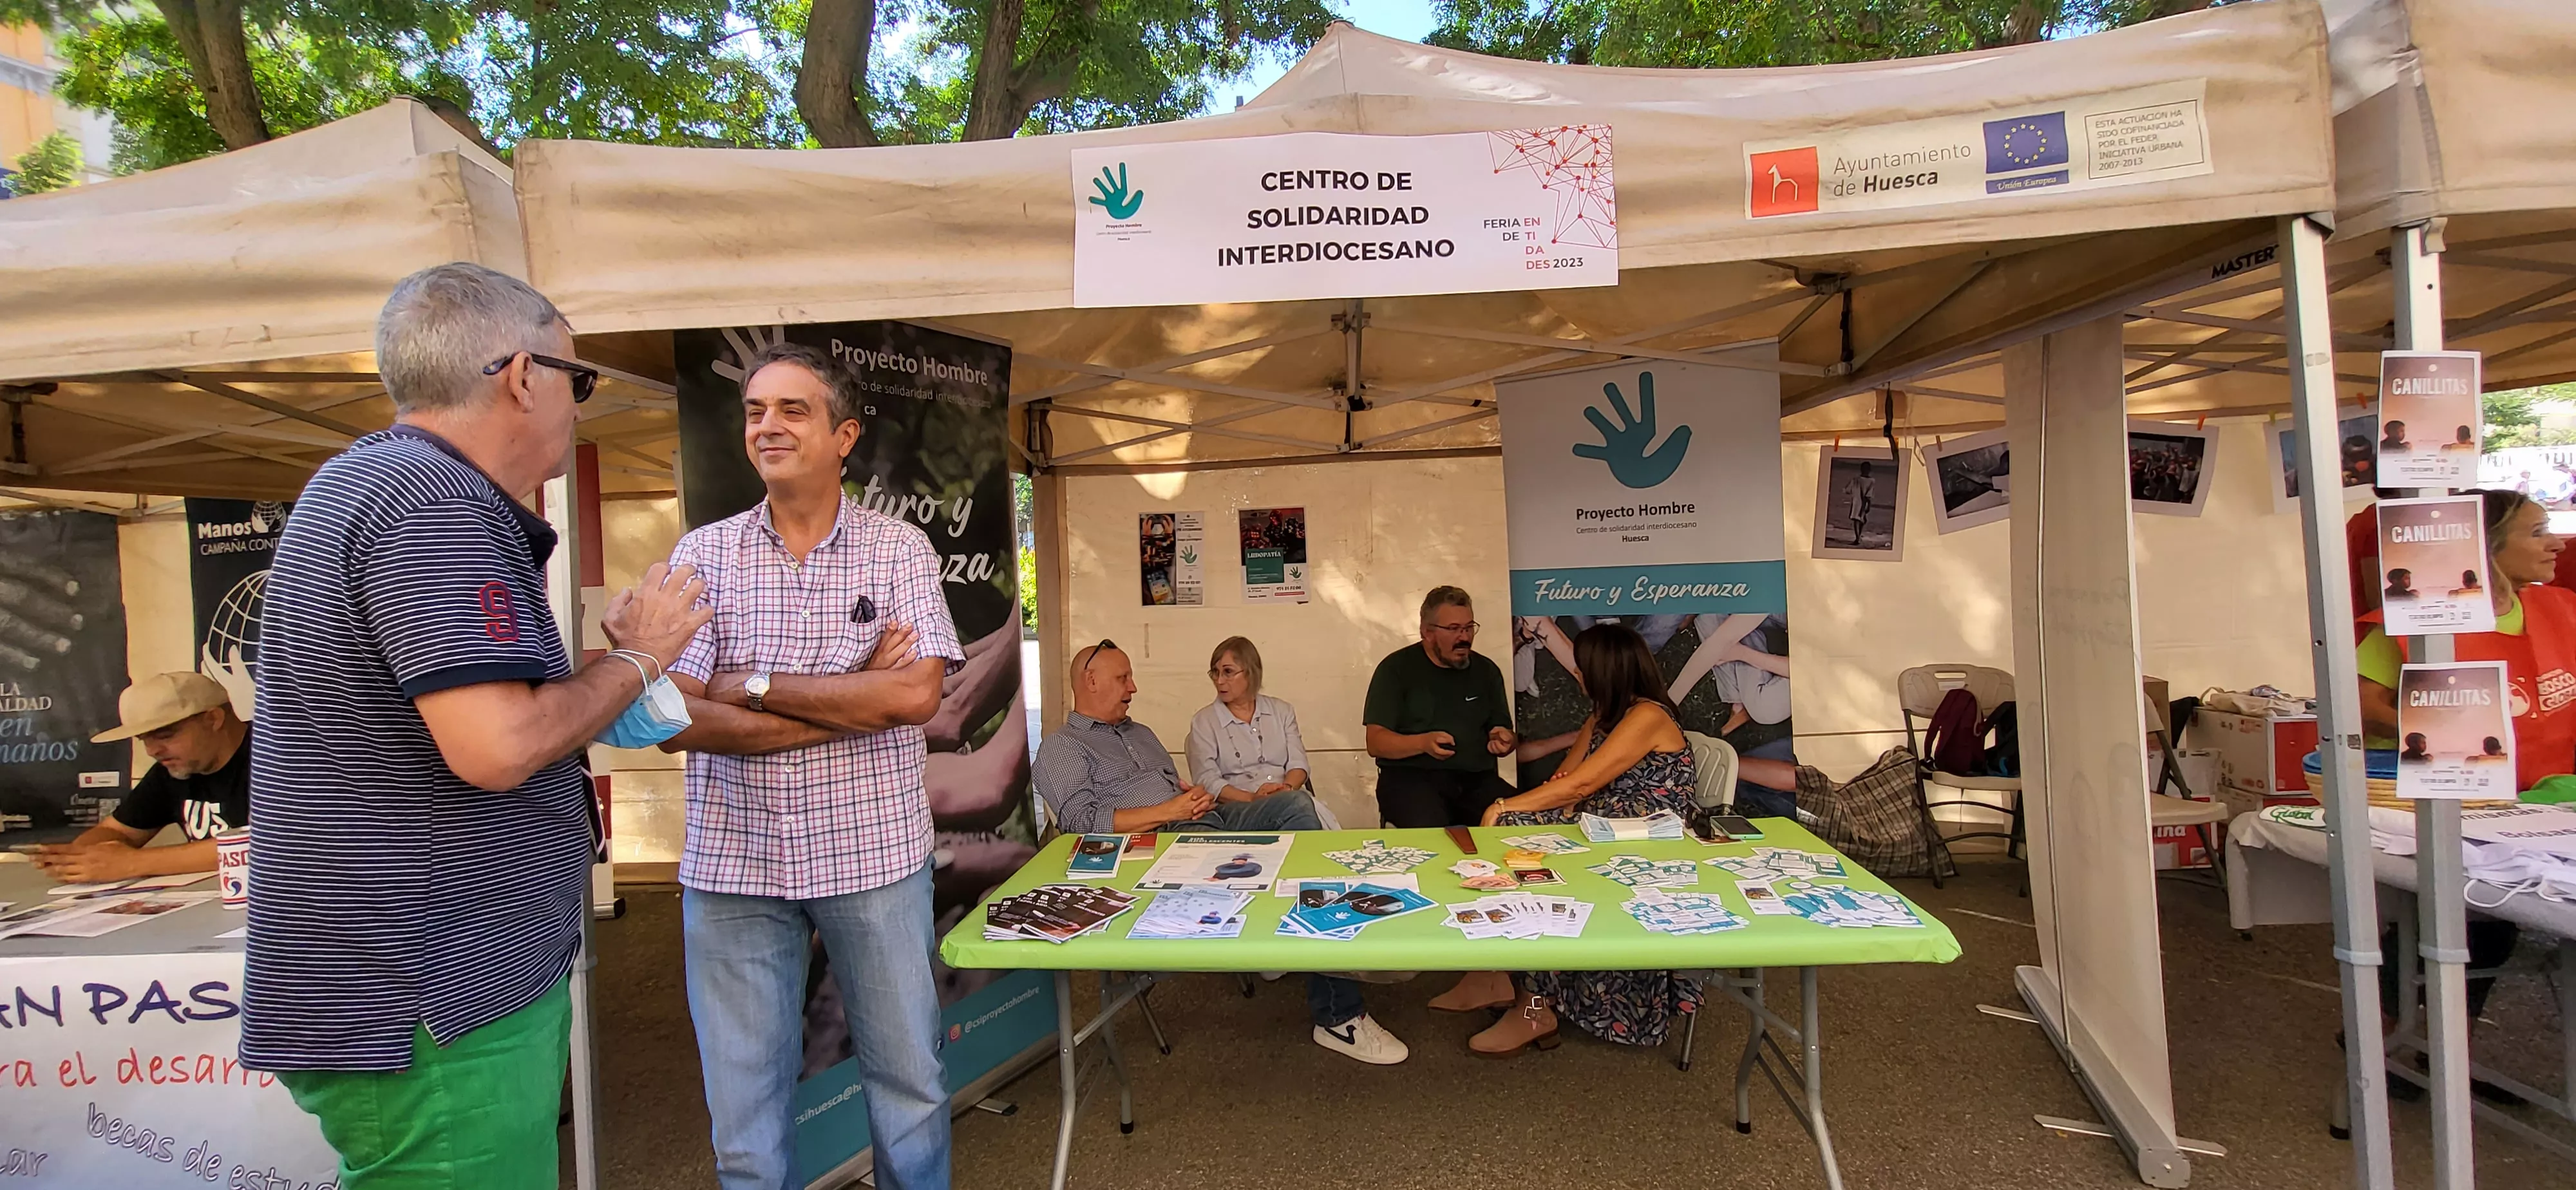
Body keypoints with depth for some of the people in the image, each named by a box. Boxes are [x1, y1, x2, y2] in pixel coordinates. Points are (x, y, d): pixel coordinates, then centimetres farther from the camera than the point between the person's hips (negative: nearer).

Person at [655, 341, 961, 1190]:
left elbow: (917, 693, -14)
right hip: (732, 864, 1)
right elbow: (676, 721, -10)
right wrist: (863, 700, -14)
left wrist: (753, 686, -13)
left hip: (874, 857, -1)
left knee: (908, 1081, 13)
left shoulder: (900, 550, -1)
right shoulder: (702, 556, 1)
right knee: (743, 1106, 12)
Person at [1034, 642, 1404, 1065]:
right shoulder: (1062, 746, 6)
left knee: (1295, 803, -18)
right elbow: (1080, 821, -10)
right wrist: (1168, 811, -13)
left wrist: (1198, 795, 7)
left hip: (1207, 820, 8)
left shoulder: (1141, 734, 32)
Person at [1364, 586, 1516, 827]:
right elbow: (1375, 742, -3)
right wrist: (1423, 743, -20)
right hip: (1410, 776, -4)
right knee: (1429, 826, -36)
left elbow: (1507, 734, 24)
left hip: (1477, 778, 4)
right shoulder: (1396, 669, 4)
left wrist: (1503, 740, -1)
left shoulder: (1486, 671, 16)